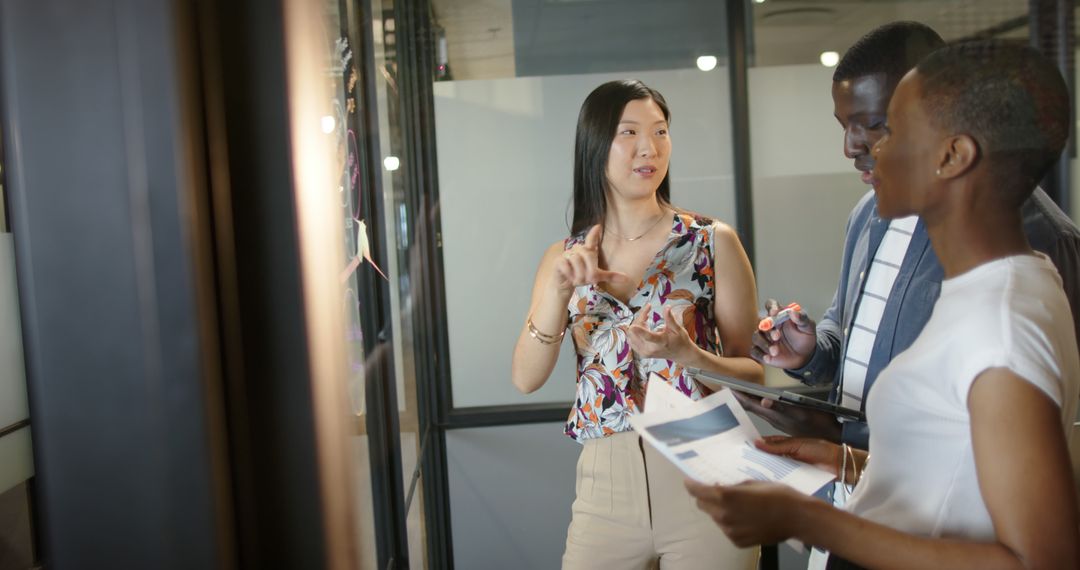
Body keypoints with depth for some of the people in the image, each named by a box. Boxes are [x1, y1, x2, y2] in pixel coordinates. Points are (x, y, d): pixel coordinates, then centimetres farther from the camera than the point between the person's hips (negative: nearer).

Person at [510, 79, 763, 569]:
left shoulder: (713, 242, -3)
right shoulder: (565, 258, 6)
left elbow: (756, 372, -1)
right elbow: (526, 378, -3)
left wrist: (687, 354, -20)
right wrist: (558, 291, -16)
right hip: (605, 486, 2)